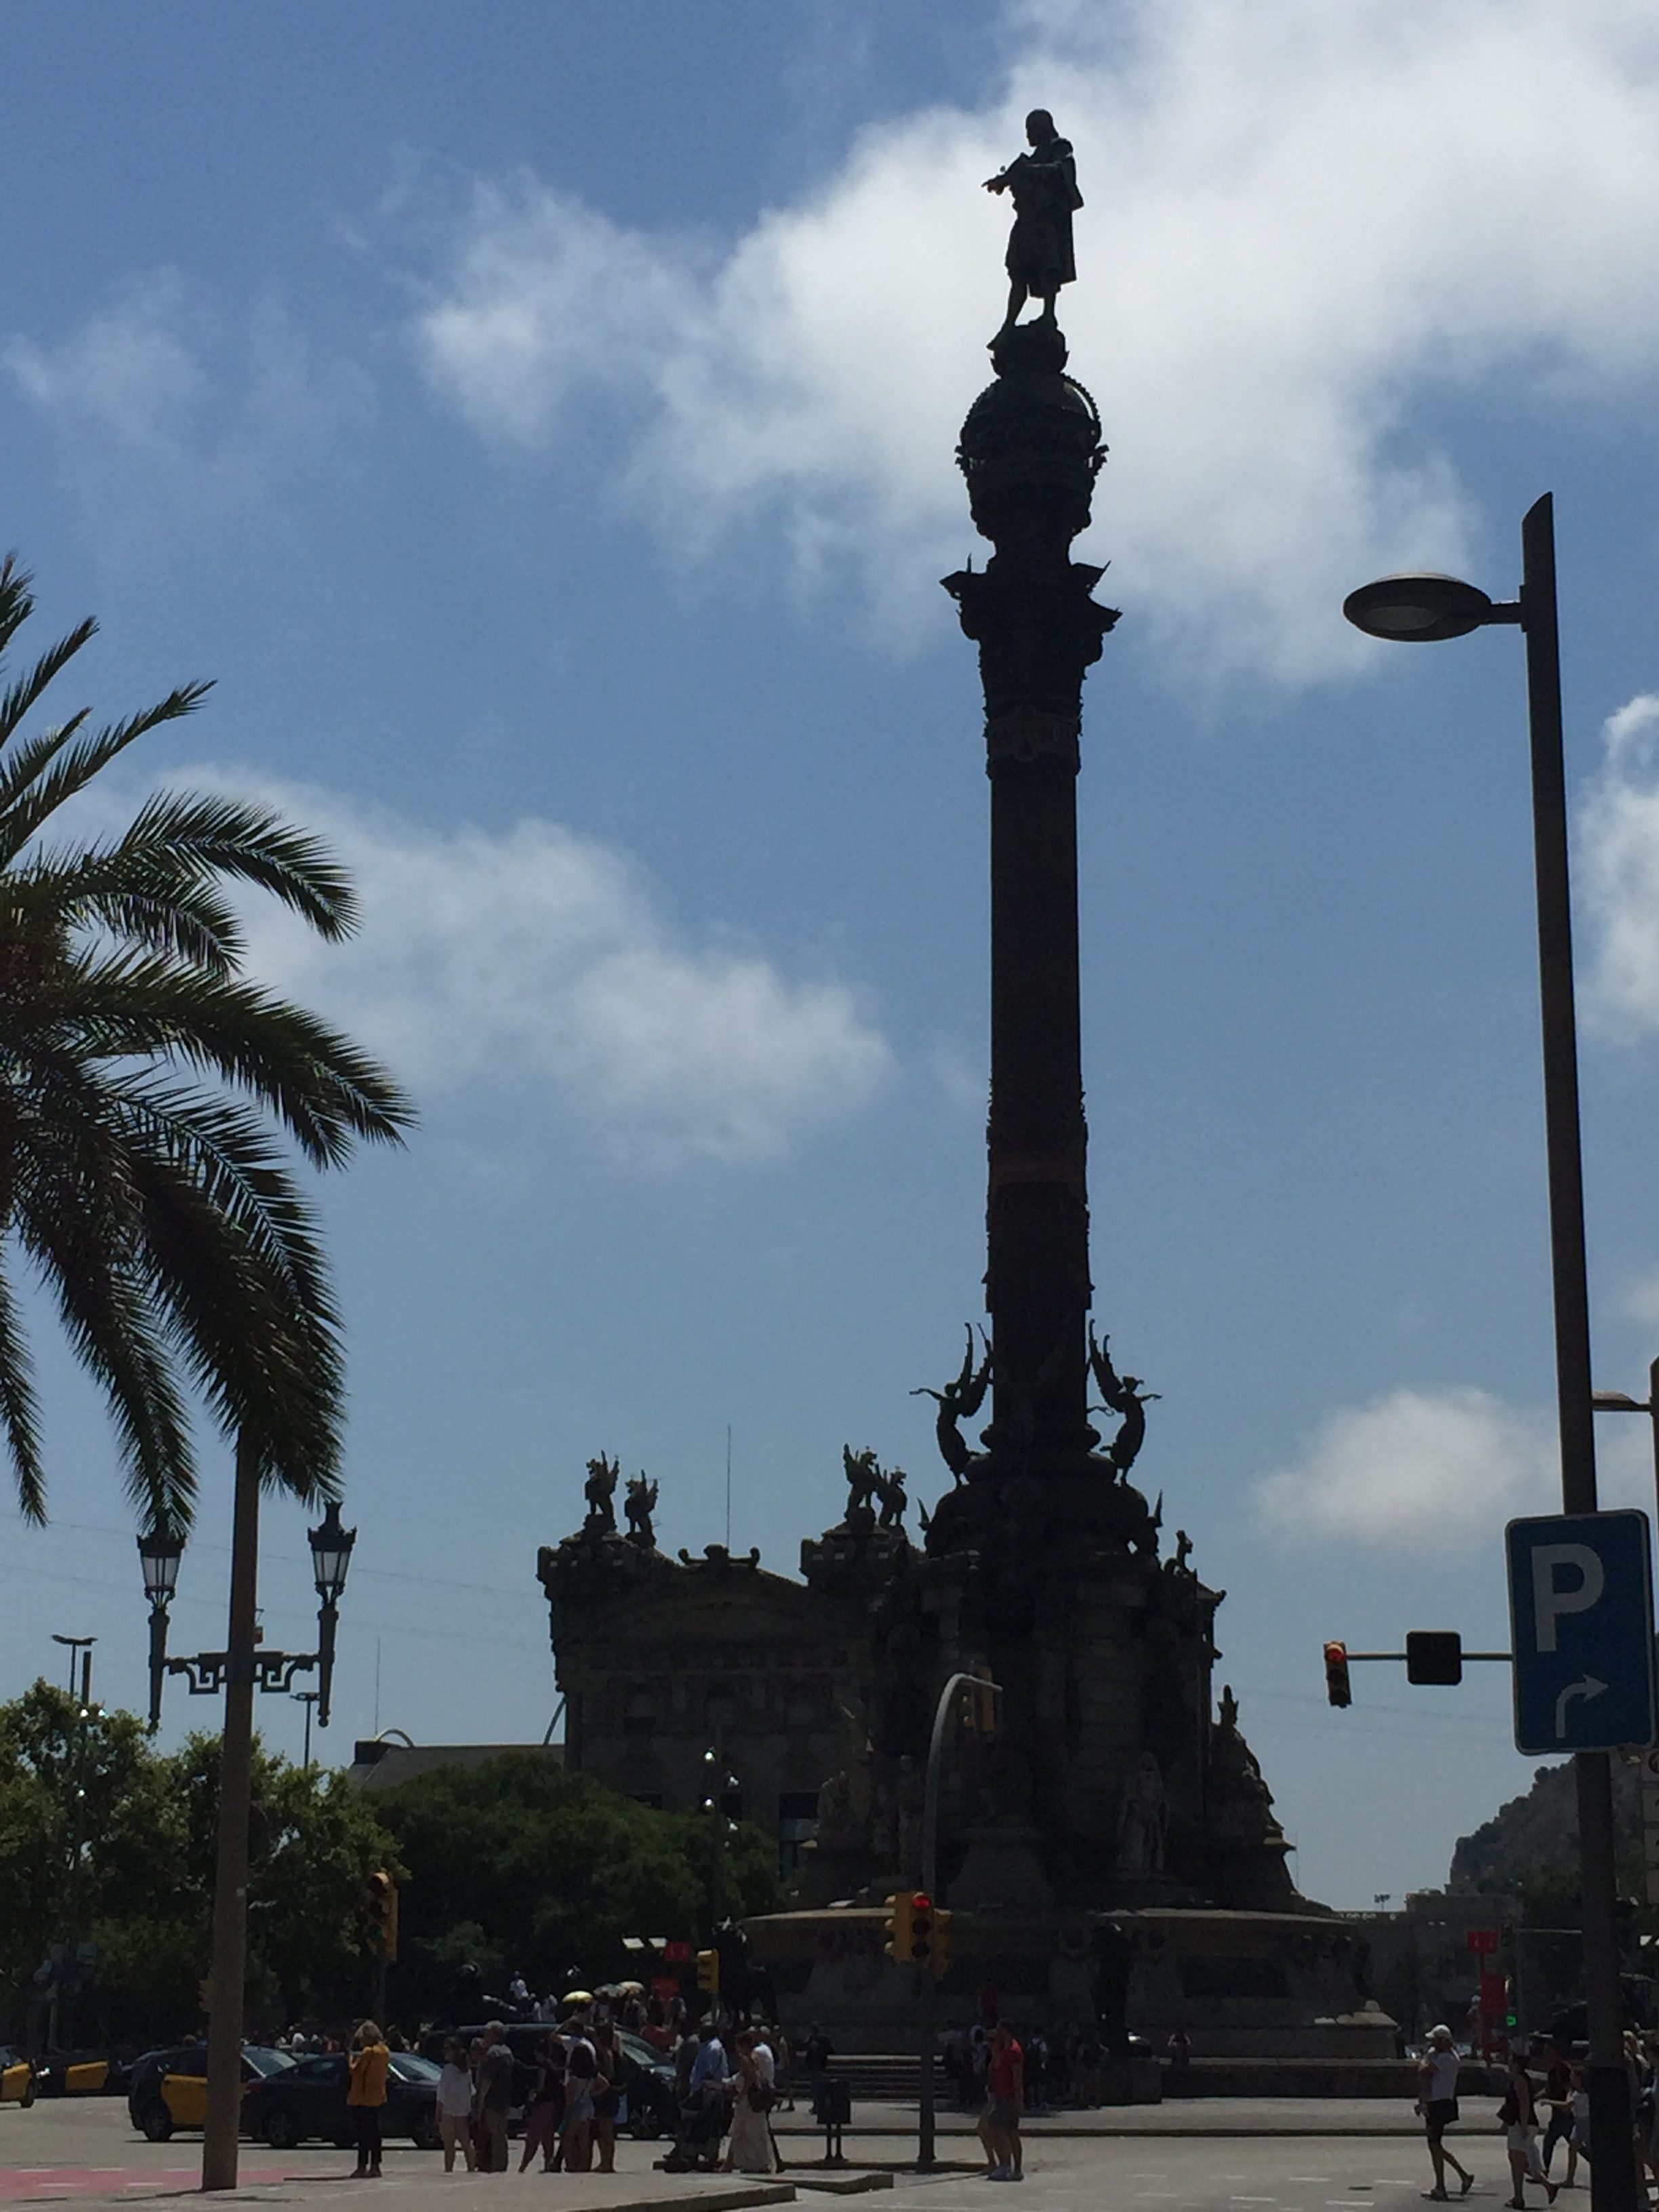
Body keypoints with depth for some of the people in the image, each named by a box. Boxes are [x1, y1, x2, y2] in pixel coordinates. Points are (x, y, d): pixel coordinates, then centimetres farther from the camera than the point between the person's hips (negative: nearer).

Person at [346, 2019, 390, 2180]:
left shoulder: (368, 2052, -17)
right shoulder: (385, 2051, 8)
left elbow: (356, 2070, -16)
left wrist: (352, 2058, 0)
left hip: (362, 2098, -8)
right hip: (377, 2097, 8)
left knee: (363, 2132, -5)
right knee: (374, 2131, 12)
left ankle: (362, 2166, -5)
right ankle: (375, 2166, 13)